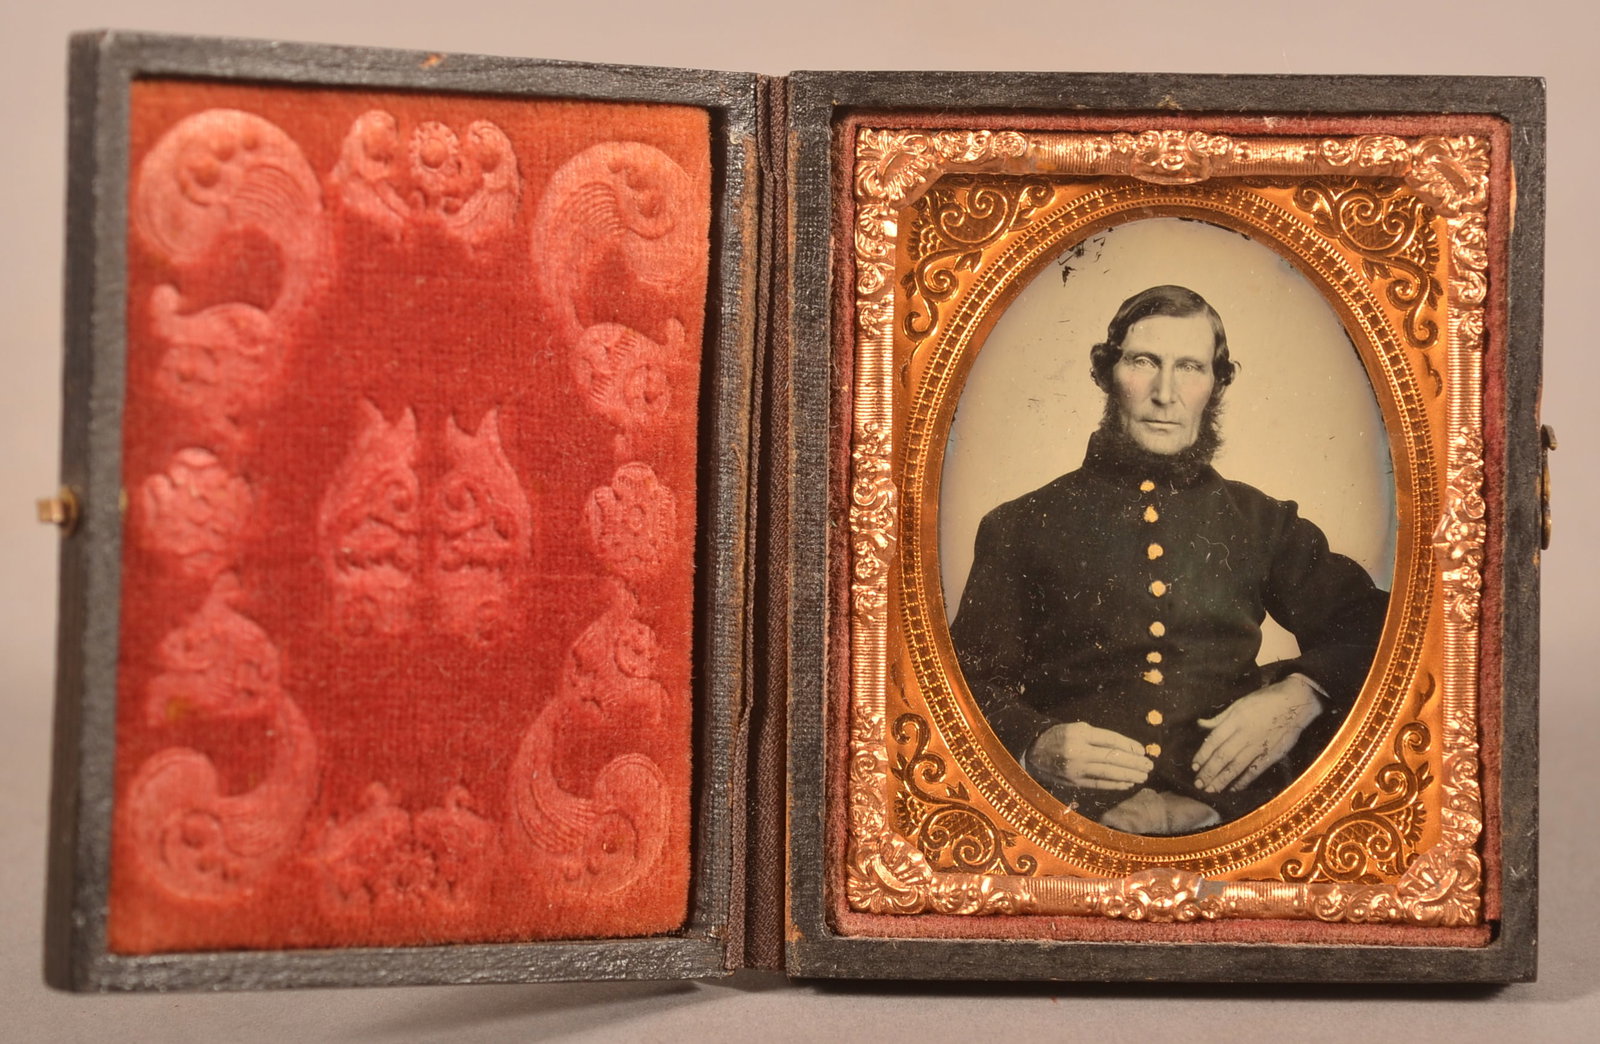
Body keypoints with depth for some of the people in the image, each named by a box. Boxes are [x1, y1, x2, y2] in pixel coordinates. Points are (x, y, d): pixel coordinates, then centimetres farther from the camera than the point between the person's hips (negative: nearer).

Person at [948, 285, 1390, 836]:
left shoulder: (1262, 522, 22)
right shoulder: (1022, 526, 15)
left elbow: (1369, 626, 18)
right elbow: (972, 681, 11)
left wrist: (1301, 694, -3)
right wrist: (1033, 745, -11)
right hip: (1077, 821, -2)